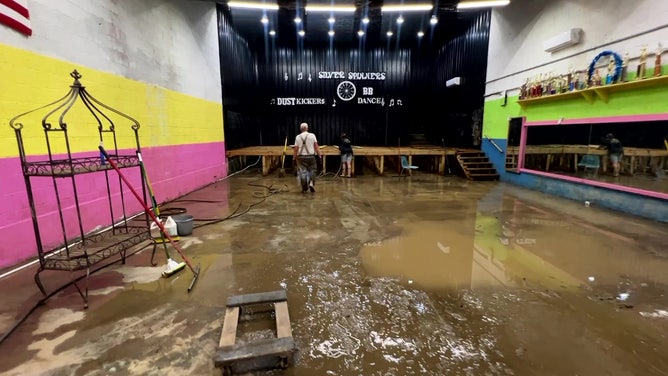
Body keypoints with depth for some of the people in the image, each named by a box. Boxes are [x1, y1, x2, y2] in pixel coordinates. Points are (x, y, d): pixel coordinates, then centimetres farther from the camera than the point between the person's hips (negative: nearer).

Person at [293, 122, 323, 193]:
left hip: (301, 157, 1)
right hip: (311, 156, -1)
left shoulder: (298, 137, 1)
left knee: (302, 172, 6)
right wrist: (319, 155, 0)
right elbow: (316, 147, -5)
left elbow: (296, 149, 0)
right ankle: (311, 183, -7)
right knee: (312, 171, 13)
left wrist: (294, 158, 8)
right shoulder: (312, 135, -1)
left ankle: (304, 188, 9)